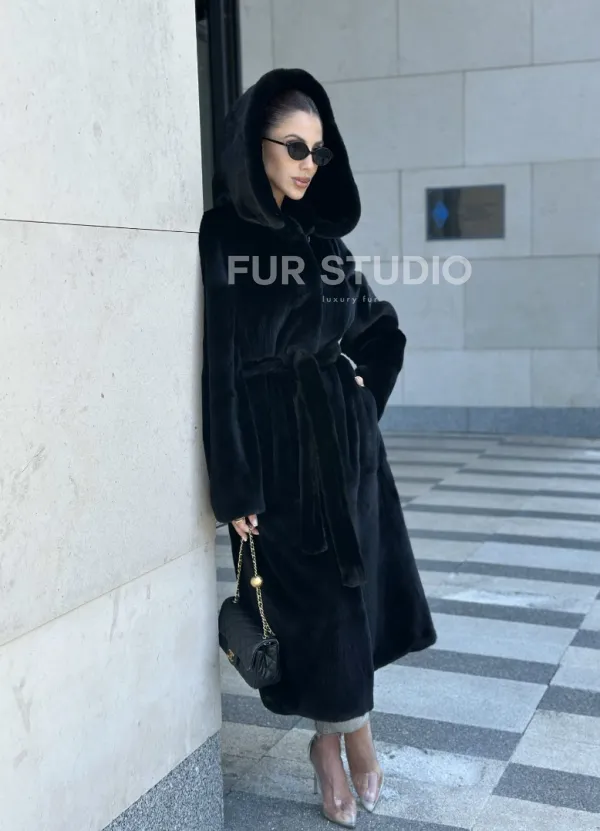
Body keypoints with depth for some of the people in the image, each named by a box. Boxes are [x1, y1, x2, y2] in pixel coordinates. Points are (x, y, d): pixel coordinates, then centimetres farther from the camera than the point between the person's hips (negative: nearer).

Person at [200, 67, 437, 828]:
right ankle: (352, 737, 24)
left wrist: (362, 388, 6)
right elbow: (221, 365, -14)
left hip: (343, 436, 6)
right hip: (278, 445, -6)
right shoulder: (223, 239, -10)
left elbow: (379, 326, 22)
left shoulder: (321, 235, 8)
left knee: (349, 587, 10)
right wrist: (236, 485, -16)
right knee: (318, 595, 4)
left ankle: (332, 739, 27)